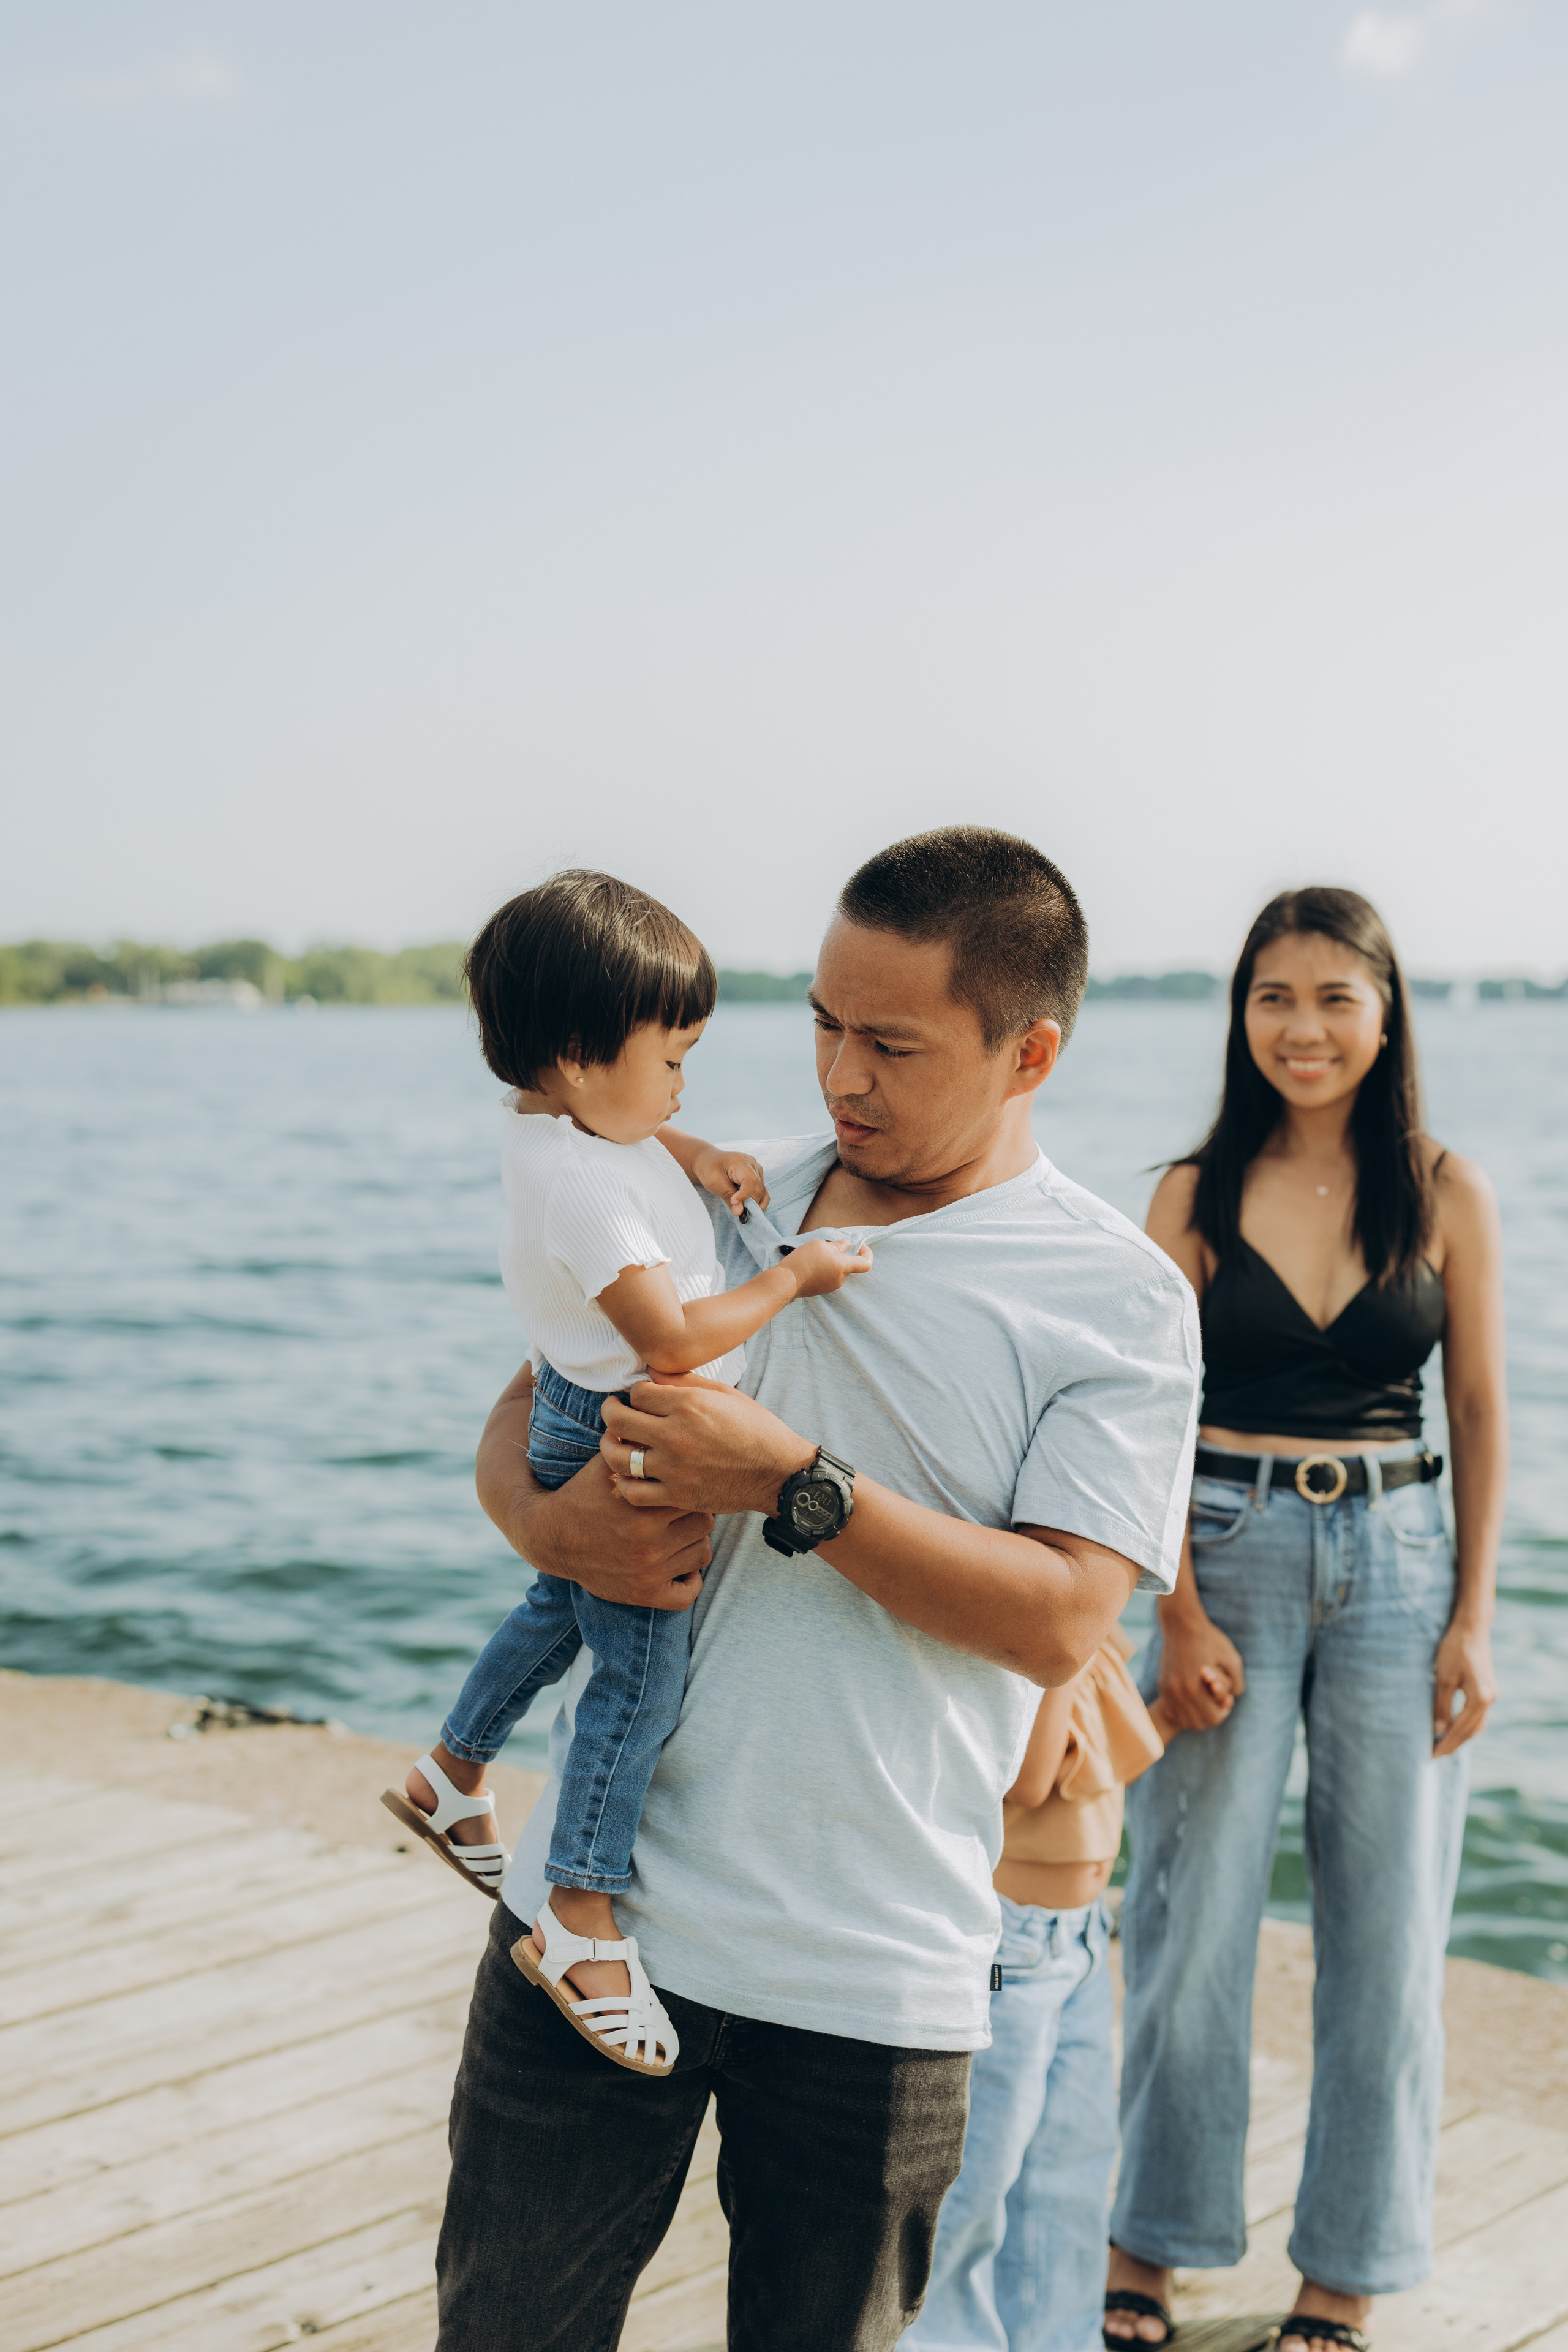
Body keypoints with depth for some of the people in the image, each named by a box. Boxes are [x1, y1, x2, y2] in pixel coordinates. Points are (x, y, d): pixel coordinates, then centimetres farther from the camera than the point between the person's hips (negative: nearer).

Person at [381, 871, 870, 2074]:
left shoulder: (563, 1118, 0)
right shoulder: (582, 1191, -30)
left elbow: (630, 1129, 25)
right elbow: (673, 1339, -30)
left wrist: (697, 1155, 5)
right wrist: (795, 1278, -20)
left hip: (589, 1430, 11)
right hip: (619, 1443, -11)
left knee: (565, 1610, 28)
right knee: (644, 1672, -8)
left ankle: (453, 1775, 47)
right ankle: (582, 1925, -4)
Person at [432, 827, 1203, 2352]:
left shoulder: (1123, 1299, -5)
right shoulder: (729, 1205, 7)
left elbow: (1060, 1618, -14)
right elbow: (520, 1417, 12)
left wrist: (794, 1486, -22)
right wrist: (549, 1521, -12)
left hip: (873, 1976, -3)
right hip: (595, 1905, 3)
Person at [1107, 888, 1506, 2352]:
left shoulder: (1446, 1194, 2)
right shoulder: (1195, 1197, 0)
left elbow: (1480, 1413, 5)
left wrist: (1474, 1619, 0)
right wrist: (1179, 1616, -8)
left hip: (1395, 1568, 1)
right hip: (1228, 1557, -1)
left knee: (1385, 1931, 6)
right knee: (1193, 1925, 4)